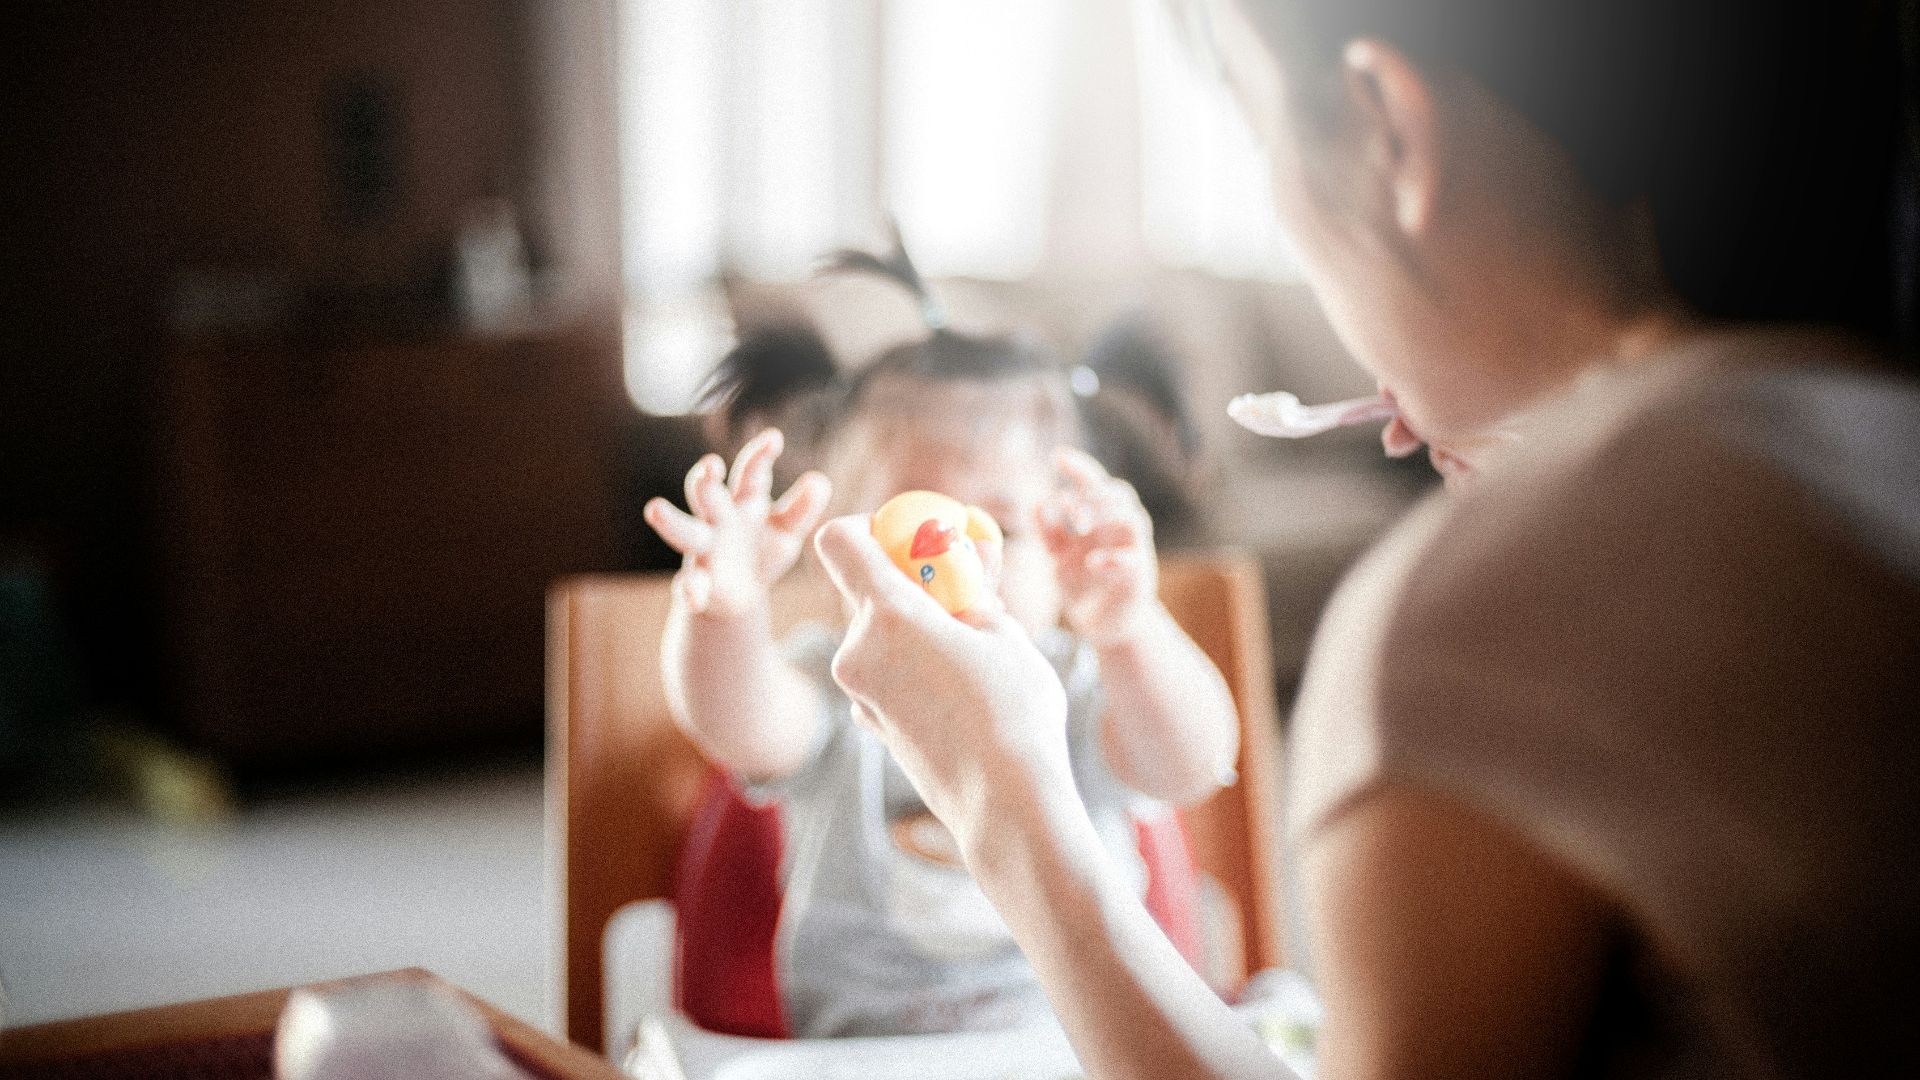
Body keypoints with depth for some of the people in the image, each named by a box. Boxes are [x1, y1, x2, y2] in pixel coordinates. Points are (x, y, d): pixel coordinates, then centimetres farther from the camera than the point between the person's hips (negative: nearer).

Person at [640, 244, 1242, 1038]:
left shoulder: (1081, 694, -2)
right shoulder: (832, 687, 0)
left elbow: (1194, 765, -22)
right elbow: (740, 727, -23)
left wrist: (1125, 631, -42)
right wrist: (724, 608, -44)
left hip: (1086, 1050, 1)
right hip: (856, 1065, 0)